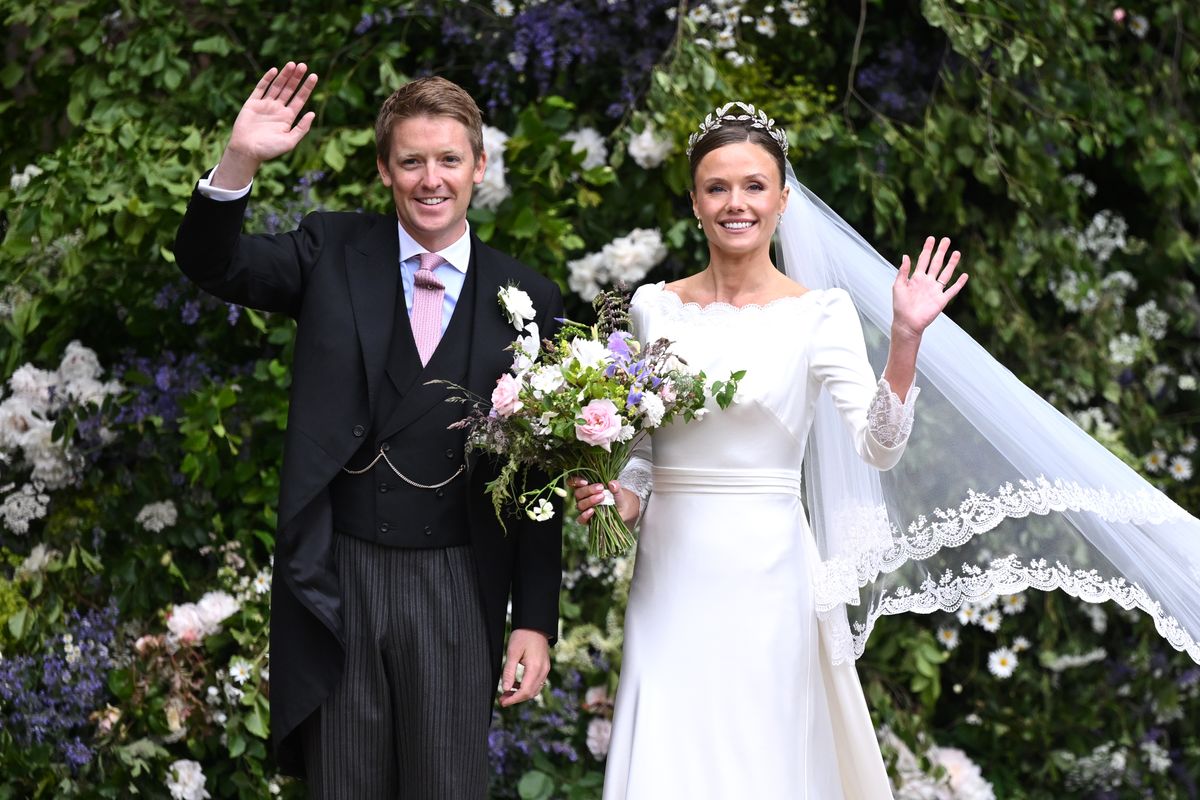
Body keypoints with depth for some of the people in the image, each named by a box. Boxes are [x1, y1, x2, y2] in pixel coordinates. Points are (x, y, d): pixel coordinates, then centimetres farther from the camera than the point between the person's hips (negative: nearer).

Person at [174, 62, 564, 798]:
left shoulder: (527, 298, 1)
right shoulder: (336, 255, 4)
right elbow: (212, 263, -7)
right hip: (338, 579, 1)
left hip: (456, 591, -1)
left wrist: (536, 623, 0)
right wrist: (240, 161, -24)